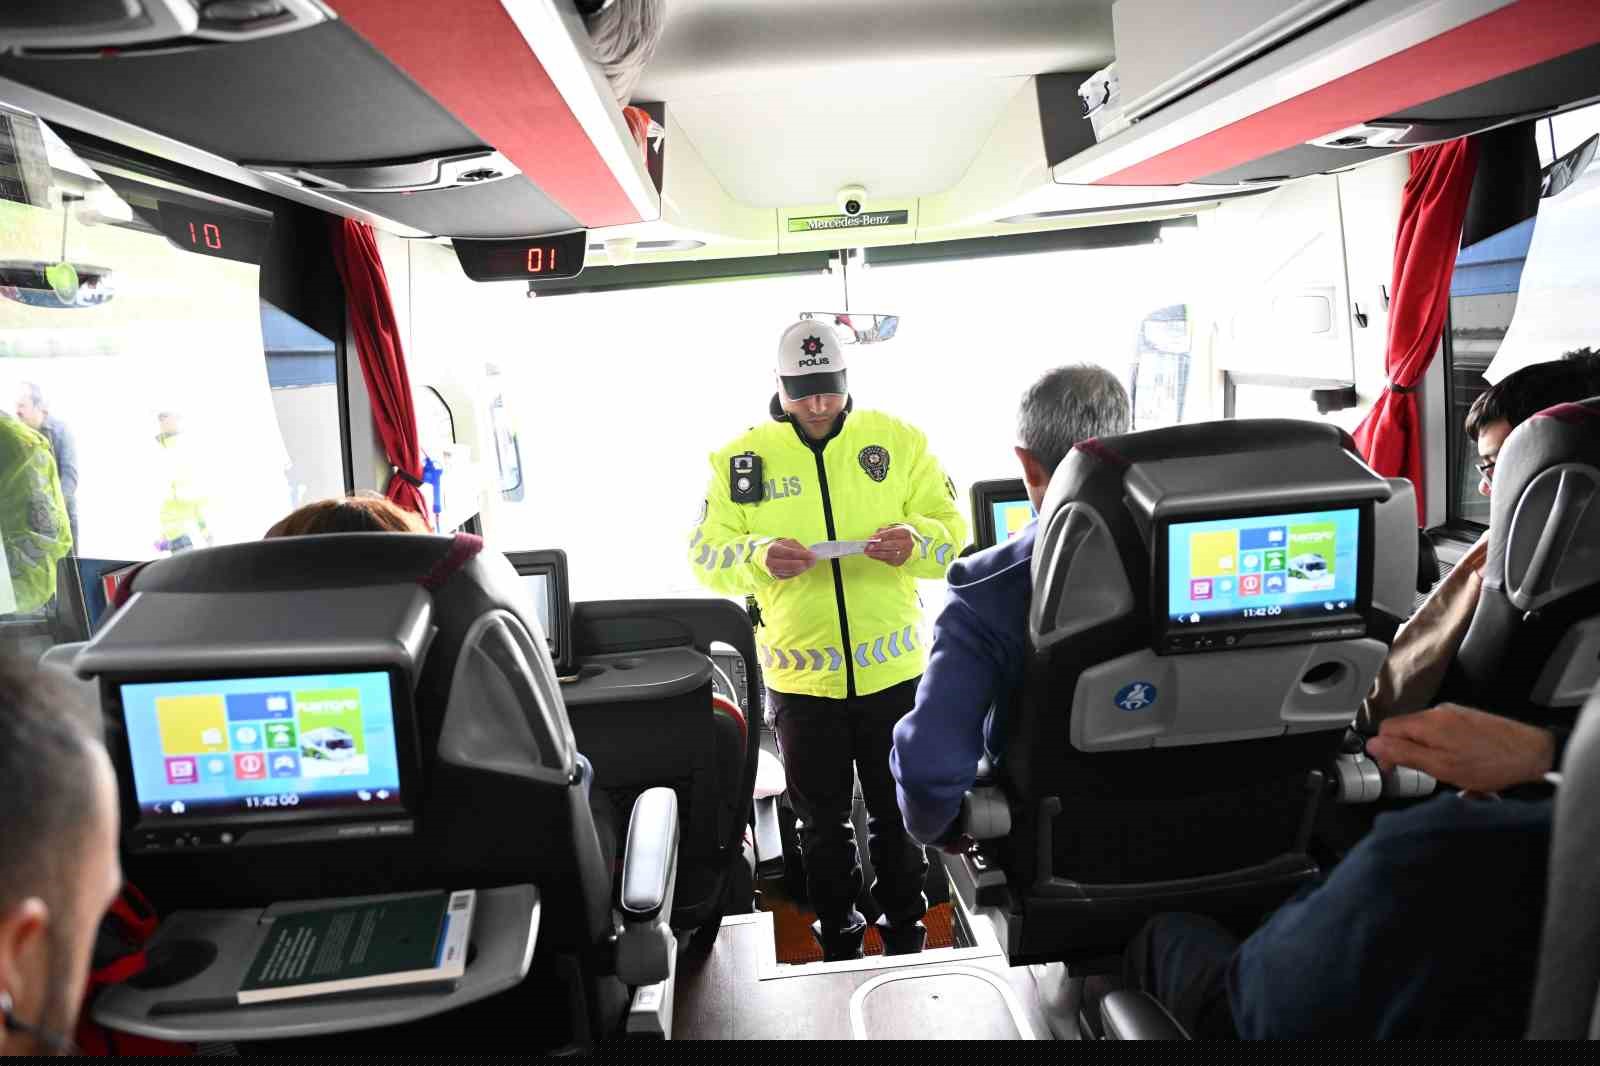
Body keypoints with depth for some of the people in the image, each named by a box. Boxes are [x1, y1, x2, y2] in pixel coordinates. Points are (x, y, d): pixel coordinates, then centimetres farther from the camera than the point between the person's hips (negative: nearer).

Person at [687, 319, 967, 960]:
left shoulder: (898, 440, -1)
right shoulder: (741, 457, -2)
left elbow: (952, 529, 1)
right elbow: (706, 552, -3)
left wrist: (914, 540, -22)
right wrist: (759, 557, -24)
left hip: (892, 671, 0)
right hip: (800, 678, 0)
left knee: (896, 814, 16)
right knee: (821, 821, 16)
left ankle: (905, 931, 38)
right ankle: (838, 938, 37)